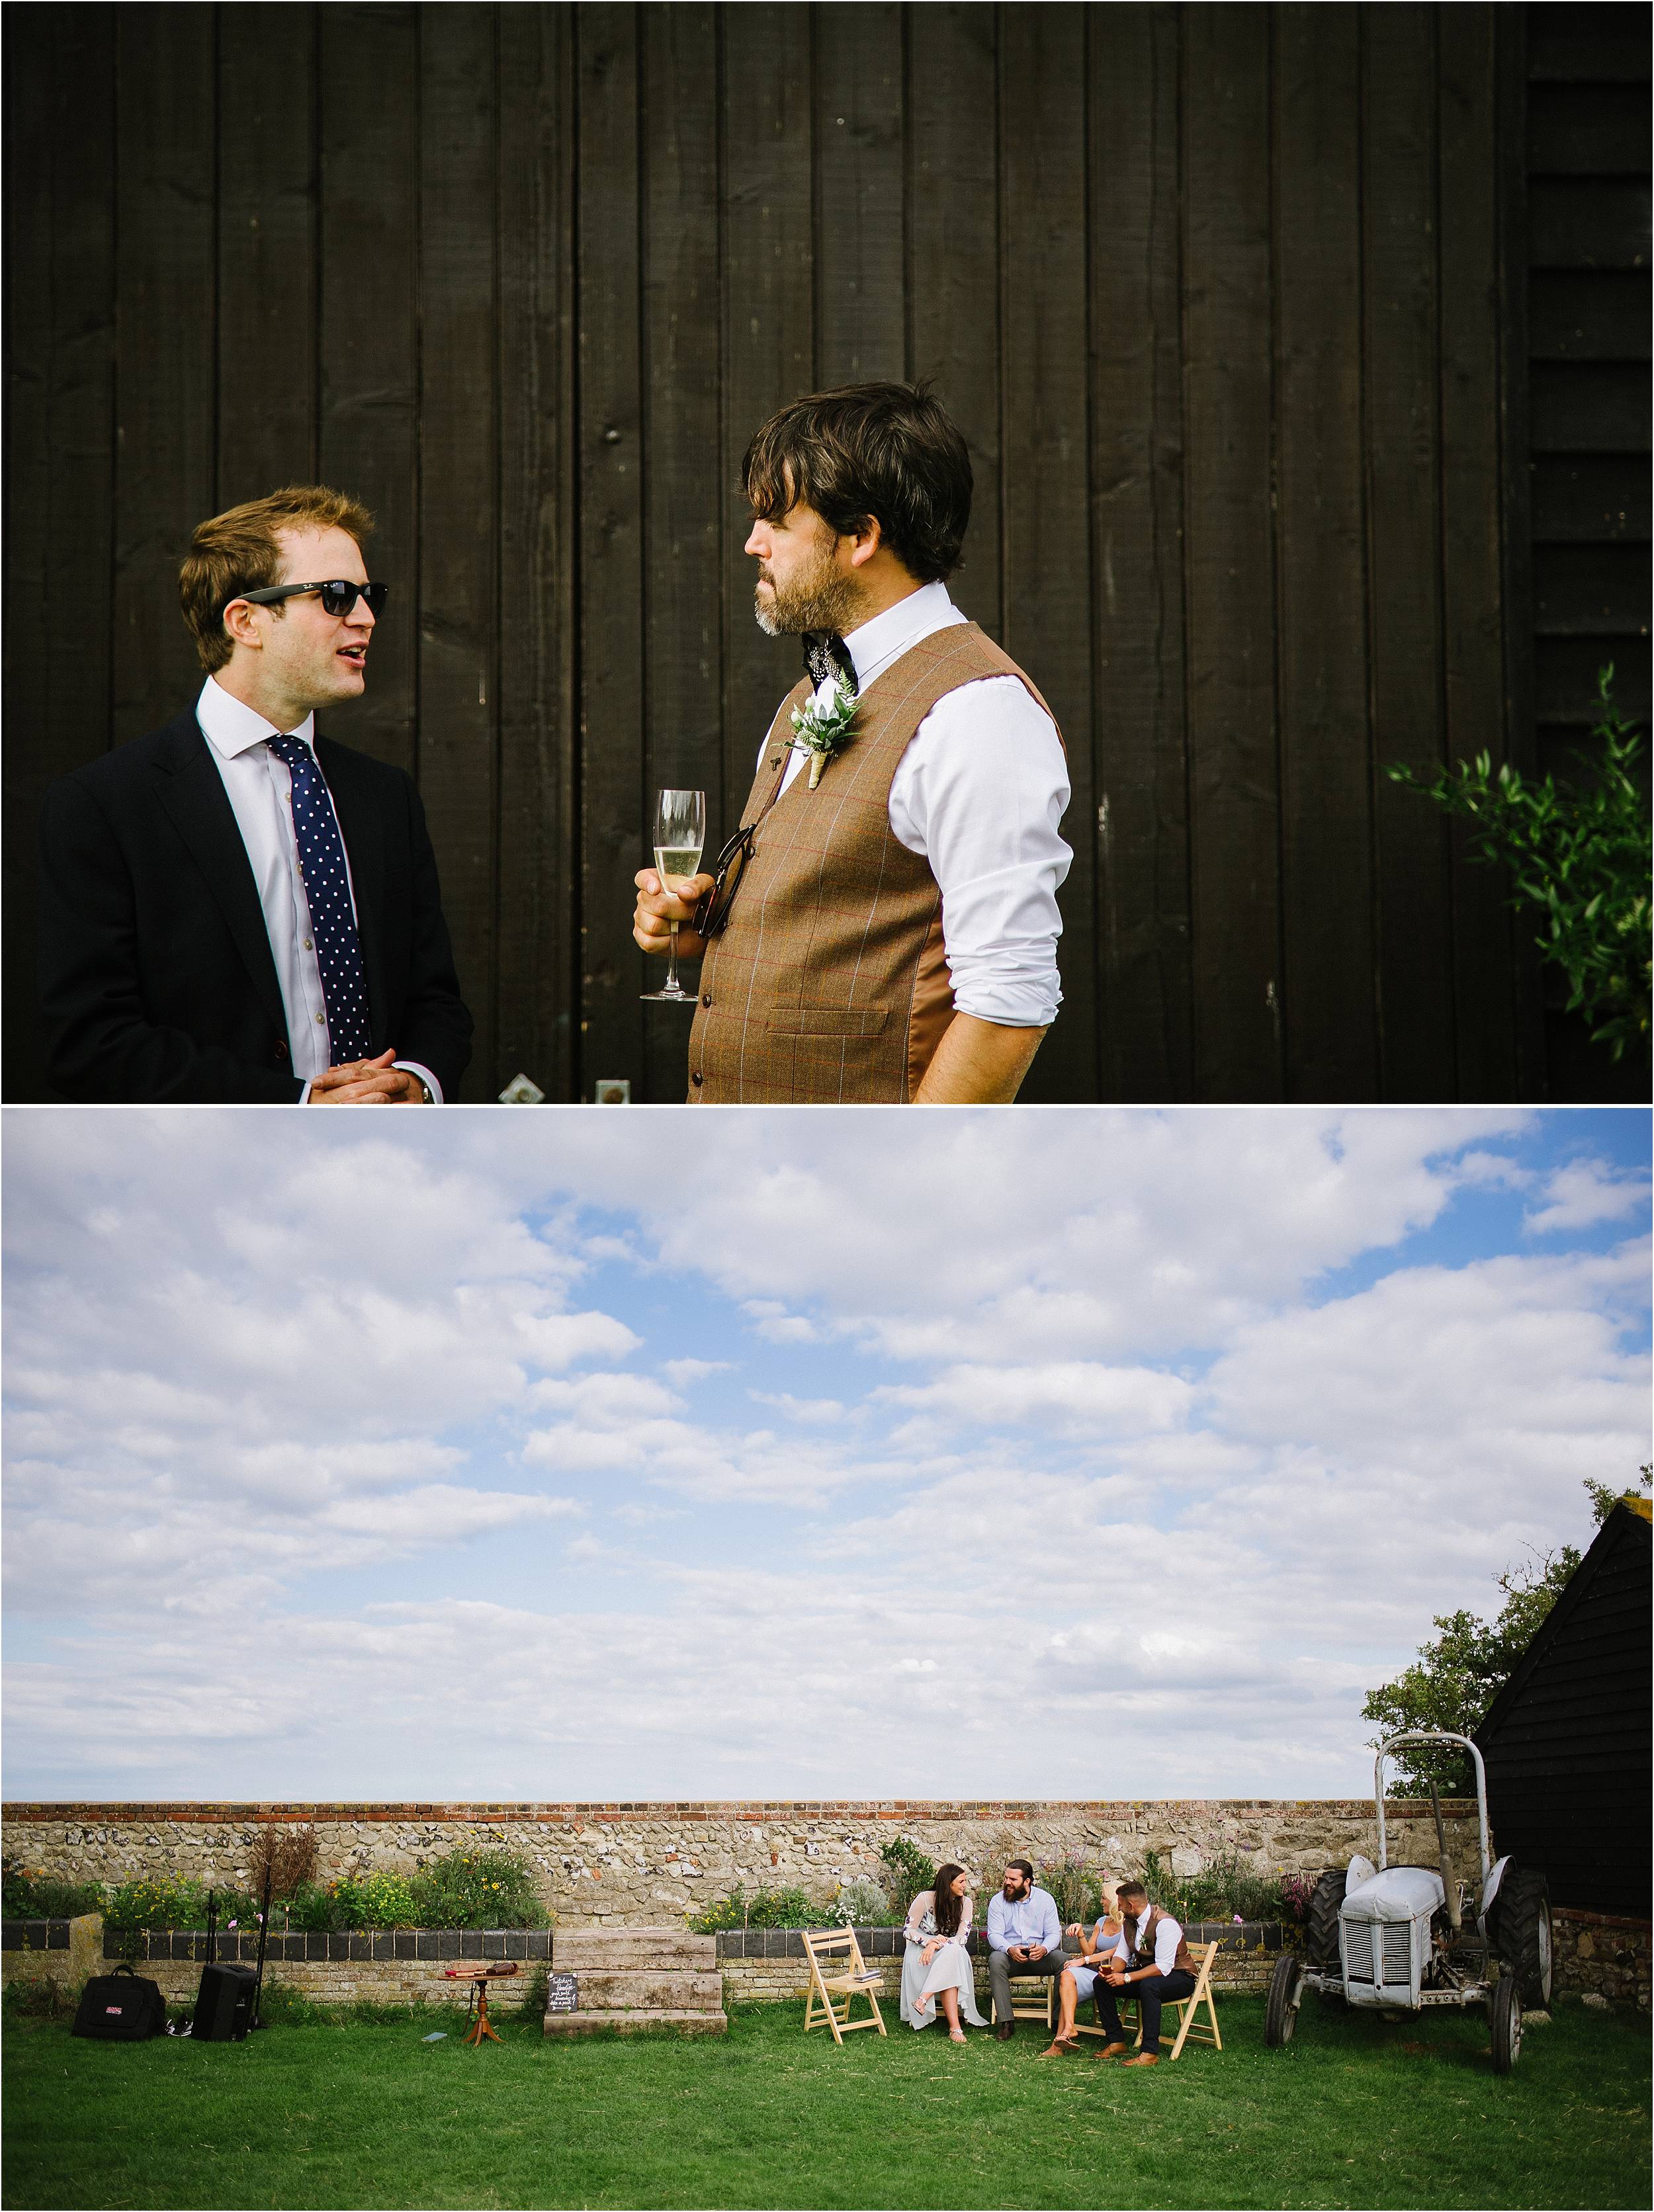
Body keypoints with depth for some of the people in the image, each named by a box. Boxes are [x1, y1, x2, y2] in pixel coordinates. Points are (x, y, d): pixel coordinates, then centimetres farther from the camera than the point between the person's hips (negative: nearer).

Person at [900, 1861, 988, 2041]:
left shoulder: (965, 1902, -1)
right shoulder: (925, 1899, -9)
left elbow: (963, 1937, -10)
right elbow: (908, 1931, -7)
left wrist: (937, 1945, -27)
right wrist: (929, 1941, -26)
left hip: (952, 1952, 3)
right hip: (920, 1950, -3)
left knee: (953, 1952, -36)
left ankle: (923, 1999, -41)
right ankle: (955, 2027, -44)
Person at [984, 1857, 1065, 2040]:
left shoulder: (1045, 1899, 5)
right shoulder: (998, 1901, 3)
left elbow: (1054, 1933, 0)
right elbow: (994, 1934, -6)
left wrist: (1044, 1948, -24)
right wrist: (1010, 1949, -28)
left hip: (1039, 1956, 1)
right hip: (1010, 1954, -1)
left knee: (1062, 1959, -30)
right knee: (996, 1959, -35)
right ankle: (1006, 2023, -35)